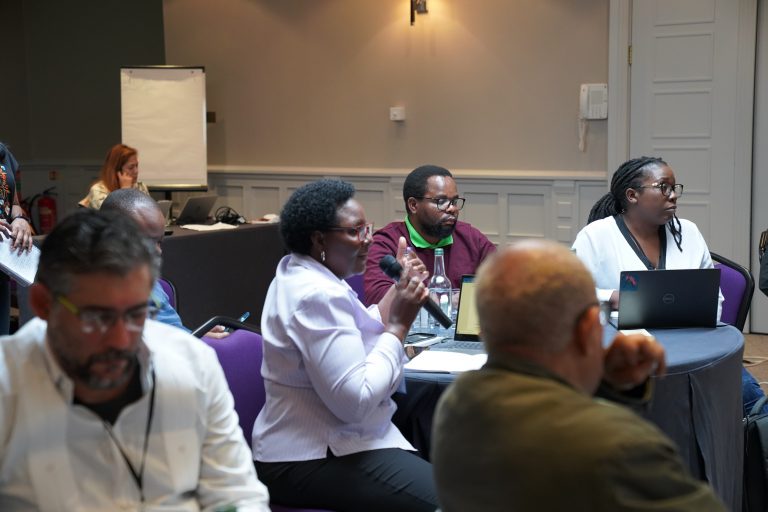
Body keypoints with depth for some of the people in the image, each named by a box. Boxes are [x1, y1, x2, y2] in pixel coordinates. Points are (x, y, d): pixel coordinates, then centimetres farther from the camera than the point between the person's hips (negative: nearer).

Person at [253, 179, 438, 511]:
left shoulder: (301, 272, 10)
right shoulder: (318, 295, -21)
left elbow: (361, 338, 12)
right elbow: (356, 401, -26)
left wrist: (399, 290, 5)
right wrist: (399, 325, -18)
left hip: (318, 438, 11)